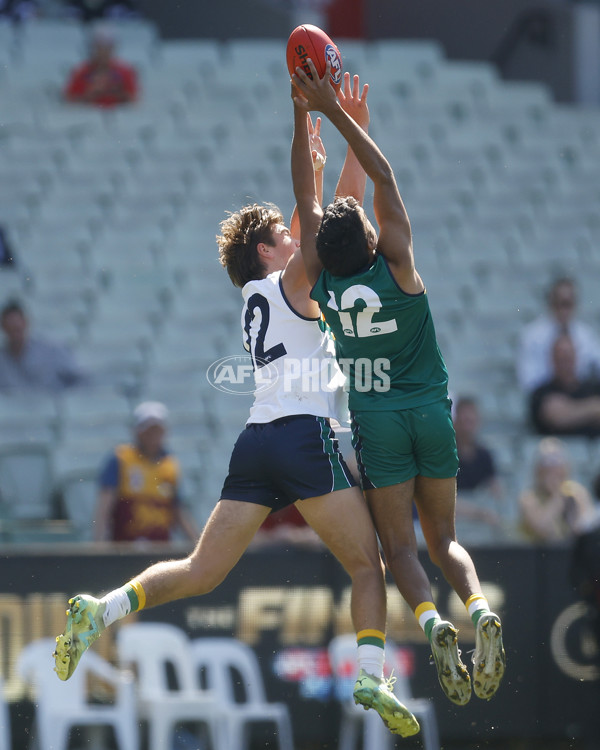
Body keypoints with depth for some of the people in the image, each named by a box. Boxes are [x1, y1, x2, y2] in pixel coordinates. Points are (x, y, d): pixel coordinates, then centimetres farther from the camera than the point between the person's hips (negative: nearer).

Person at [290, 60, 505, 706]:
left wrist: (301, 117, 3)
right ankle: (479, 607, -16)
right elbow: (383, 178, -7)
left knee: (398, 545, 1)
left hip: (377, 419, -1)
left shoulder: (321, 282, -6)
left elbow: (306, 199, 1)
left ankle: (431, 620, -28)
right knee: (442, 536, 12)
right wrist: (333, 111, -7)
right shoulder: (395, 265, -9)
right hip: (431, 410, 1)